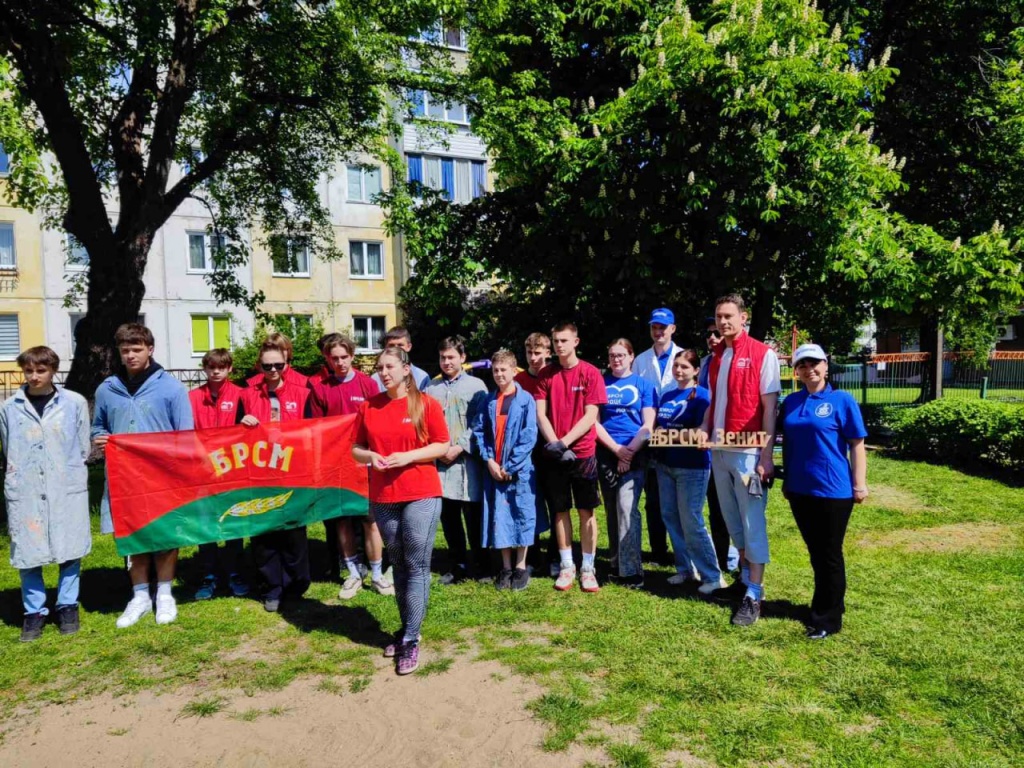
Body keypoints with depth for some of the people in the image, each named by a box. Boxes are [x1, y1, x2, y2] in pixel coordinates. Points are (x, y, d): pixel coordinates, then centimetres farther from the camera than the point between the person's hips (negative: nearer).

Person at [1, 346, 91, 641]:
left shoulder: (75, 403, 0)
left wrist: (69, 474, 3)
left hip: (67, 490, -1)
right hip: (25, 492, 1)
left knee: (70, 550, 5)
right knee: (27, 553, 4)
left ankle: (68, 606, 21)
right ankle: (34, 611, 20)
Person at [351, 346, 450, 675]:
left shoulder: (426, 404, -4)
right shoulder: (369, 406, 6)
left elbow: (442, 445, -3)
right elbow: (356, 449, 11)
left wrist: (408, 456, -16)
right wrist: (371, 456, -11)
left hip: (422, 495, -4)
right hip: (382, 497, 4)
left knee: (417, 567, -1)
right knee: (399, 565, 15)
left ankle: (411, 640, 6)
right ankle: (406, 627, 29)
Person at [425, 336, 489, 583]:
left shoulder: (476, 386, 2)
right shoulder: (431, 388, 11)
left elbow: (479, 425, -4)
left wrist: (459, 447, -12)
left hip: (466, 461, -3)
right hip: (439, 461, 3)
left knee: (473, 516, 3)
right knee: (448, 517, 10)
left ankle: (479, 565, 17)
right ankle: (457, 564, 23)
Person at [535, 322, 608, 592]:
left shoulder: (590, 373, -4)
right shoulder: (545, 375, 5)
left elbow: (591, 416, -9)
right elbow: (540, 414, 0)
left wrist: (564, 442, -17)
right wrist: (554, 444, -14)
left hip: (583, 453, -2)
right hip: (553, 455, 2)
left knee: (586, 511, 3)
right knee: (560, 510, 8)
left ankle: (587, 568, 13)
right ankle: (566, 566, 20)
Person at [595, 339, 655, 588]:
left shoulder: (643, 384, 5)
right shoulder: (601, 383, 8)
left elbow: (648, 425, -1)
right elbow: (595, 421, 2)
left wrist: (629, 451, -11)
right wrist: (617, 449, -8)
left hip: (635, 454, -2)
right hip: (606, 453, 3)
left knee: (627, 508, -13)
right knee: (612, 511, 8)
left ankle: (631, 570, -8)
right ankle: (616, 565, 18)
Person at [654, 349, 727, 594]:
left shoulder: (702, 395, -9)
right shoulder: (666, 396, 12)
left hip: (692, 466, -7)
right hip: (665, 464, 7)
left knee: (691, 522, -5)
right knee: (671, 518, 10)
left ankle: (713, 576, 6)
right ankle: (685, 568, 24)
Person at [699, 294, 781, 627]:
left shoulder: (763, 354, -7)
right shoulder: (715, 357, 12)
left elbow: (769, 407, -10)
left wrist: (766, 456, -14)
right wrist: (704, 430, 0)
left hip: (748, 452, -6)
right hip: (719, 452, 6)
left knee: (752, 524, 0)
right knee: (732, 520, 15)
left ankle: (754, 595, 7)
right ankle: (746, 576, 32)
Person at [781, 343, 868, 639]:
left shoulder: (842, 400, -7)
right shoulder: (790, 402, 6)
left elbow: (857, 445, -7)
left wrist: (859, 484, -10)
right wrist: (787, 480, 15)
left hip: (834, 491, -5)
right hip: (800, 490, 5)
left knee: (830, 555, 6)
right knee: (815, 552, 17)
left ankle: (827, 619, 17)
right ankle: (828, 604, 34)